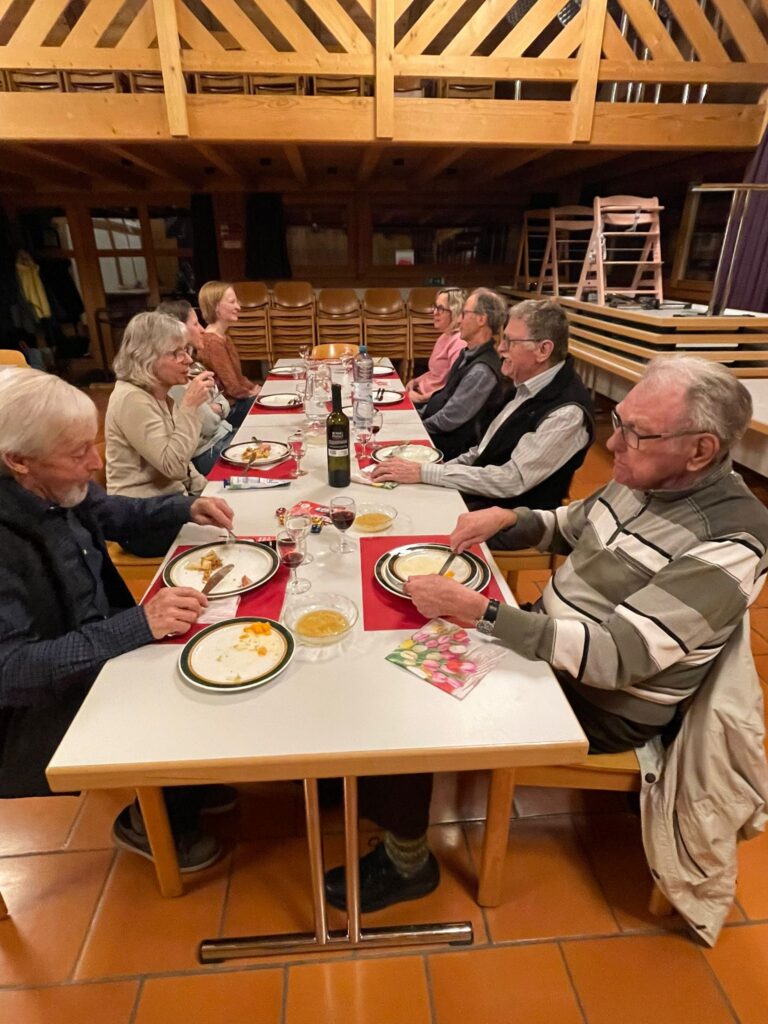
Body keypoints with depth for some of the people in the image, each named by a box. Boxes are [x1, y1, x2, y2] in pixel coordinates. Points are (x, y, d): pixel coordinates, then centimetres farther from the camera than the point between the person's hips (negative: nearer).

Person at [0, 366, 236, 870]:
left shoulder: (57, 490, -9)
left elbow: (114, 514, 12)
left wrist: (185, 507, -3)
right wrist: (139, 624, -38)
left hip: (106, 650, 7)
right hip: (43, 710, -7)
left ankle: (190, 783, 28)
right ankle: (152, 823, 20)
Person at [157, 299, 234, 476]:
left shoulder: (191, 366, 9)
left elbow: (223, 402, 11)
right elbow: (207, 425, -21)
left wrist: (216, 408, -9)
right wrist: (214, 410, -3)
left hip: (222, 435, 9)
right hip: (207, 452, -9)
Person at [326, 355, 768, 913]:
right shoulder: (643, 478, -4)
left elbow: (613, 658, -33)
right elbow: (569, 526, 13)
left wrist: (476, 609, -37)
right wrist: (507, 518, -8)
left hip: (600, 704, -7)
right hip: (547, 637, 8)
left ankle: (408, 864, 18)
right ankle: (377, 778, 29)